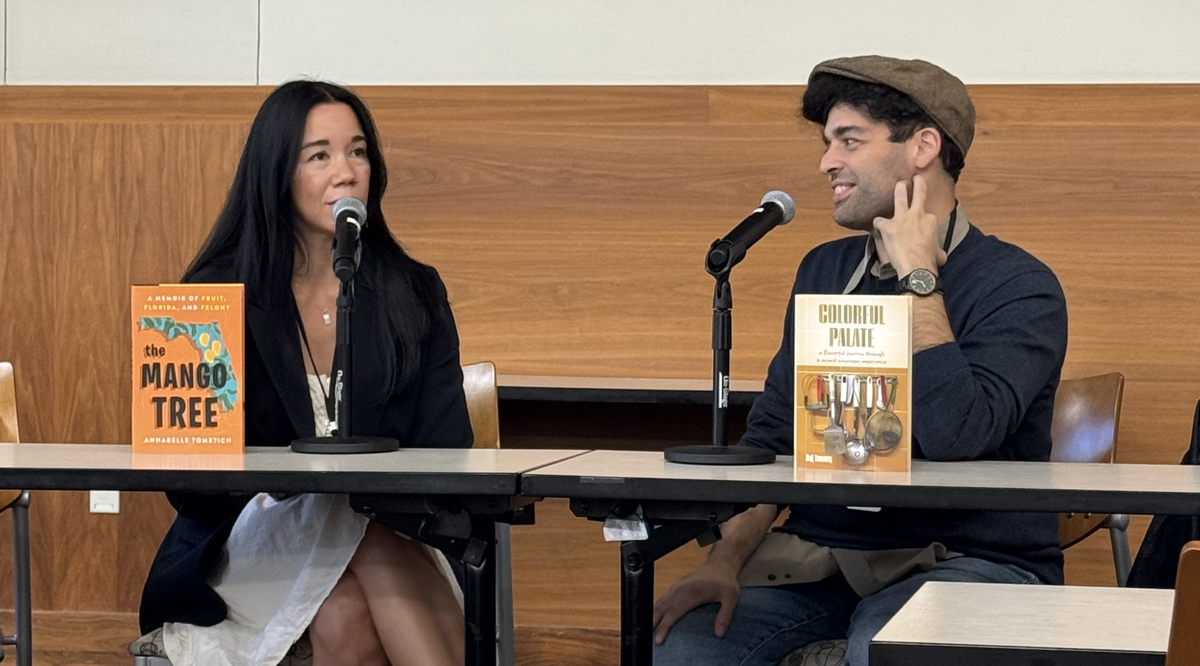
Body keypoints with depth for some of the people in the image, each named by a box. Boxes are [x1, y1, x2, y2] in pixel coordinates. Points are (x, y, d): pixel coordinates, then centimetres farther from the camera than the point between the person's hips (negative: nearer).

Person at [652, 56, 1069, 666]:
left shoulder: (1017, 288, -7)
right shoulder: (824, 271, 14)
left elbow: (953, 437, -23)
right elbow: (771, 434, 12)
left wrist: (916, 275, -16)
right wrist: (725, 560, -5)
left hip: (970, 563, -5)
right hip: (819, 554, 5)